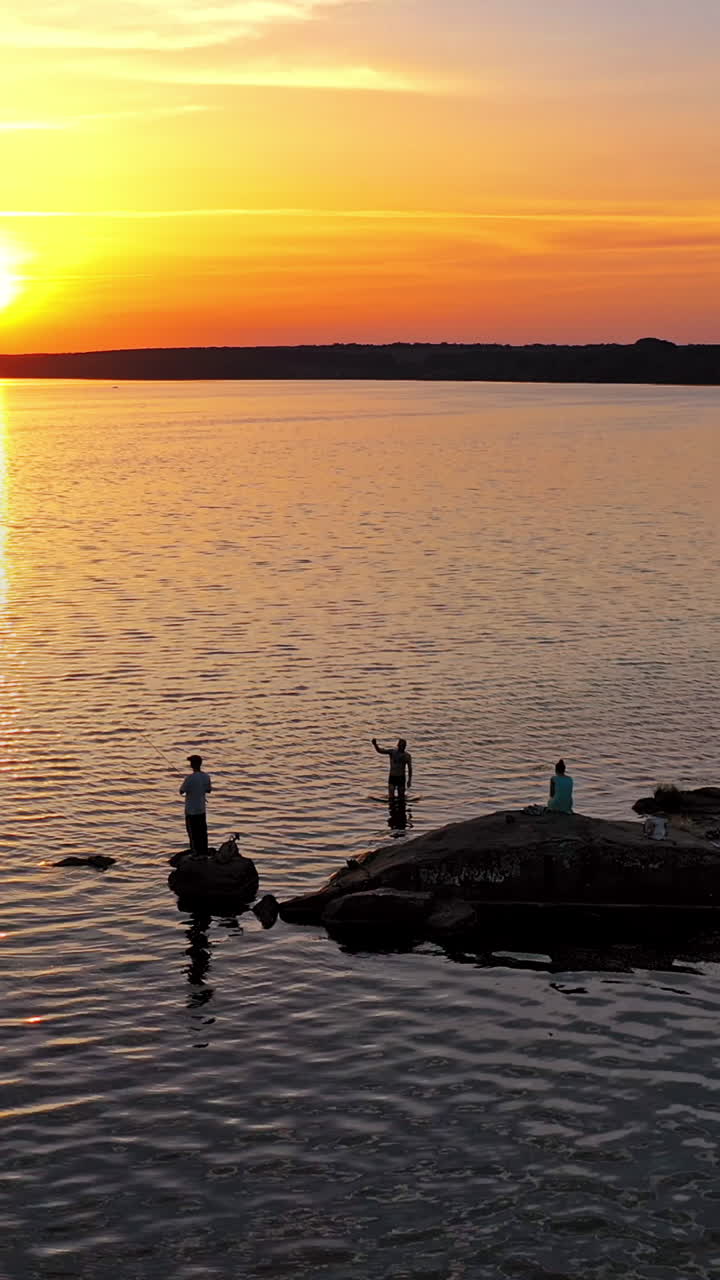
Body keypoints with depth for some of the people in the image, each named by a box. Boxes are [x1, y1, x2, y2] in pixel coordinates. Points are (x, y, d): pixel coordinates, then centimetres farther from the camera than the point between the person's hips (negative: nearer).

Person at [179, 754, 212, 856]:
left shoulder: (190, 778, -20)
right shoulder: (206, 777, -1)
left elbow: (181, 791, -12)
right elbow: (209, 790, 12)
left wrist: (186, 787, 7)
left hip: (191, 810, -6)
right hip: (202, 809, 6)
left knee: (193, 832, 2)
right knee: (202, 831, 12)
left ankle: (196, 853, 4)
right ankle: (204, 852, 18)